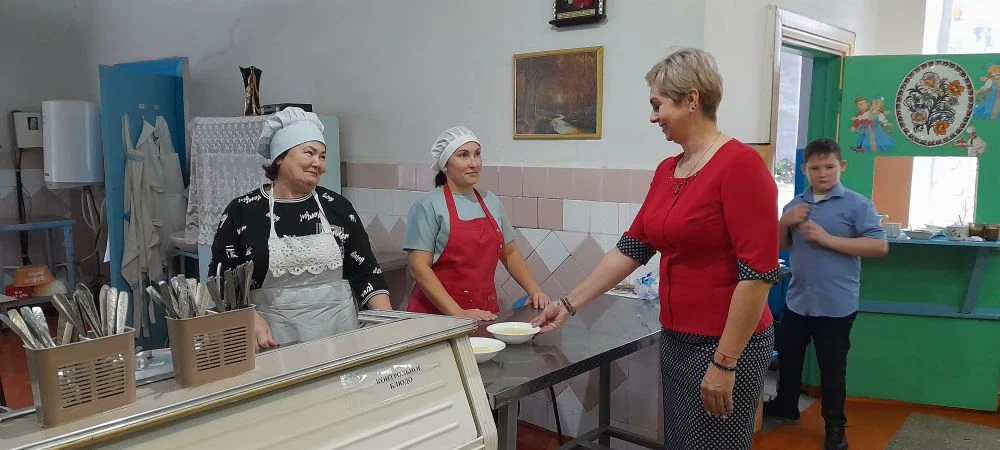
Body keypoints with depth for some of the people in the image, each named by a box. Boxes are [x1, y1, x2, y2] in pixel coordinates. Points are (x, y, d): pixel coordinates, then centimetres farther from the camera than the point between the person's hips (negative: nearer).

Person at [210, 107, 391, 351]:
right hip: (275, 343, -1)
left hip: (340, 334, 2)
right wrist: (252, 321, -16)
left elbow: (365, 272, 7)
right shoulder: (242, 212, 1)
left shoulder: (337, 207, 6)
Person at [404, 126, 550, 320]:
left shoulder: (491, 202, 13)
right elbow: (419, 267, -10)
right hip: (438, 314, -5)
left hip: (486, 313, 5)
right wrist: (458, 313, -16)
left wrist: (534, 290, 10)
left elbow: (510, 253, 23)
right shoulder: (428, 206, -5)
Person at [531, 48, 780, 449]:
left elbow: (759, 272, -20)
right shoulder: (666, 171, 8)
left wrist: (724, 362, -20)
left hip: (725, 347, -8)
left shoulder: (740, 165, -17)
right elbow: (631, 248, 12)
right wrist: (569, 304, 10)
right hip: (675, 340, 8)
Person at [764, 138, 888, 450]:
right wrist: (784, 223, -7)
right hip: (797, 300, 6)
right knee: (787, 357, 19)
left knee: (832, 368, 7)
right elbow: (779, 246, 15)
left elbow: (880, 246, -16)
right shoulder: (795, 204, 8)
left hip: (836, 304, -5)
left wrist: (828, 239, -21)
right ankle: (786, 406, 39)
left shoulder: (857, 204, -9)